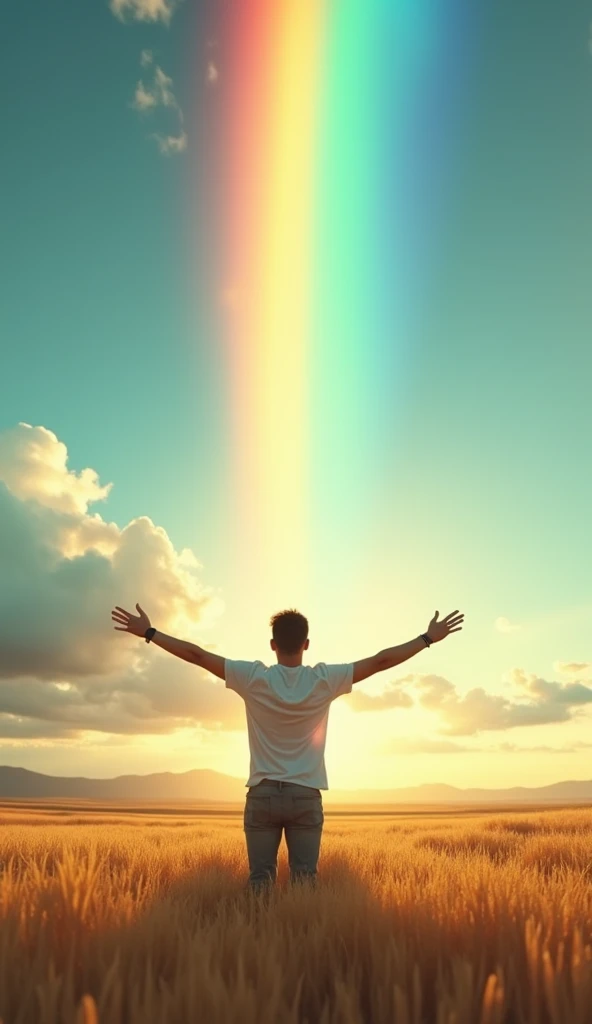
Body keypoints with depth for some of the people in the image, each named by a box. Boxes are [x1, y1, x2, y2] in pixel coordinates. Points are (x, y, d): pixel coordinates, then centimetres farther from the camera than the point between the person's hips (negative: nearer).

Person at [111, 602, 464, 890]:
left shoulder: (254, 679, -8)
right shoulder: (324, 680, -7)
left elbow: (196, 654, -5)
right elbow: (380, 660, -3)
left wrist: (148, 632, 3)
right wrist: (429, 638, 5)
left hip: (263, 795, 0)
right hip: (306, 797, 0)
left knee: (260, 880, 6)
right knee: (304, 881, 5)